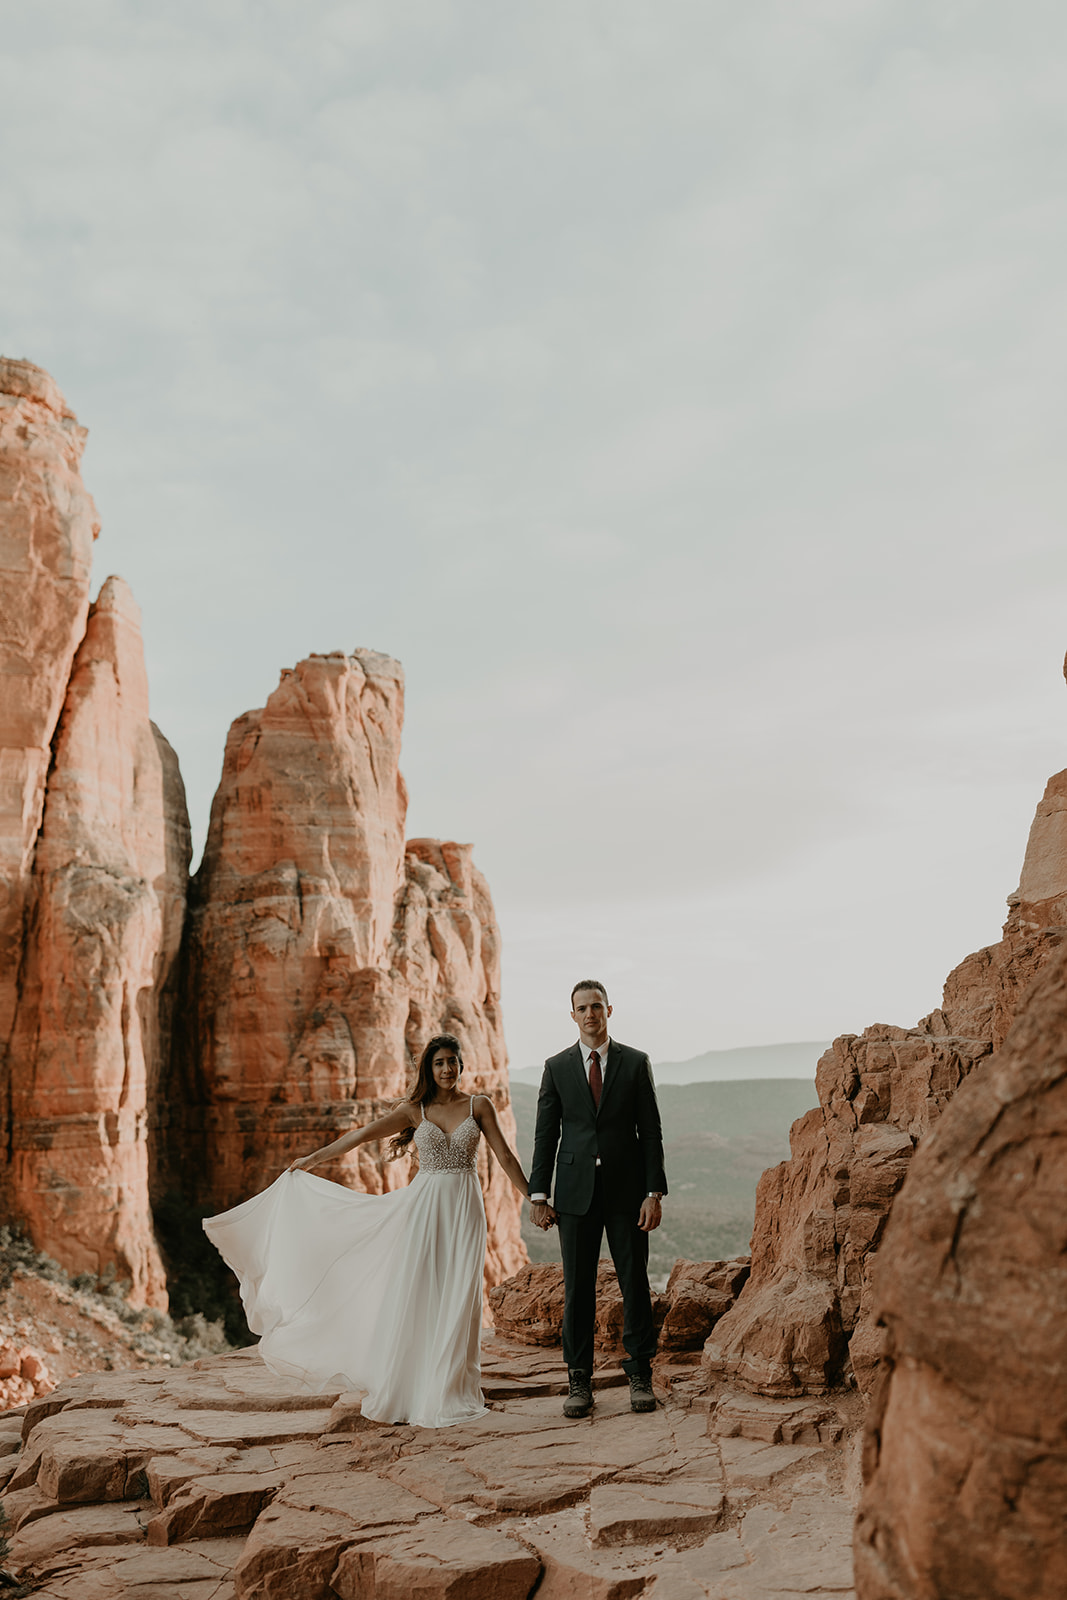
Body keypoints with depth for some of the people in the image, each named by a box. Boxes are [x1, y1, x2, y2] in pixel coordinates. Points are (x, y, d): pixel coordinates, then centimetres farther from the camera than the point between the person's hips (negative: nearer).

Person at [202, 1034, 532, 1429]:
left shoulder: (479, 1105, 3)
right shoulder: (414, 1110, 5)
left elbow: (504, 1156, 3)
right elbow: (363, 1134, 6)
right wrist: (313, 1158, 8)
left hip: (464, 1208, 0)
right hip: (423, 1206, 1)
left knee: (457, 1302, -1)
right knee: (410, 1296, -1)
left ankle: (447, 1393, 10)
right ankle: (398, 1394, 9)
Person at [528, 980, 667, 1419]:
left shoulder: (636, 1063, 3)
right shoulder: (556, 1067, 6)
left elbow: (650, 1131, 1)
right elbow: (545, 1133, 6)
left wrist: (654, 1192, -5)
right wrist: (538, 1195, 0)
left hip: (626, 1190, 0)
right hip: (576, 1192, 1)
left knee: (635, 1283, 3)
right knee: (577, 1288, 4)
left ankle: (640, 1376, 15)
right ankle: (579, 1381, 13)